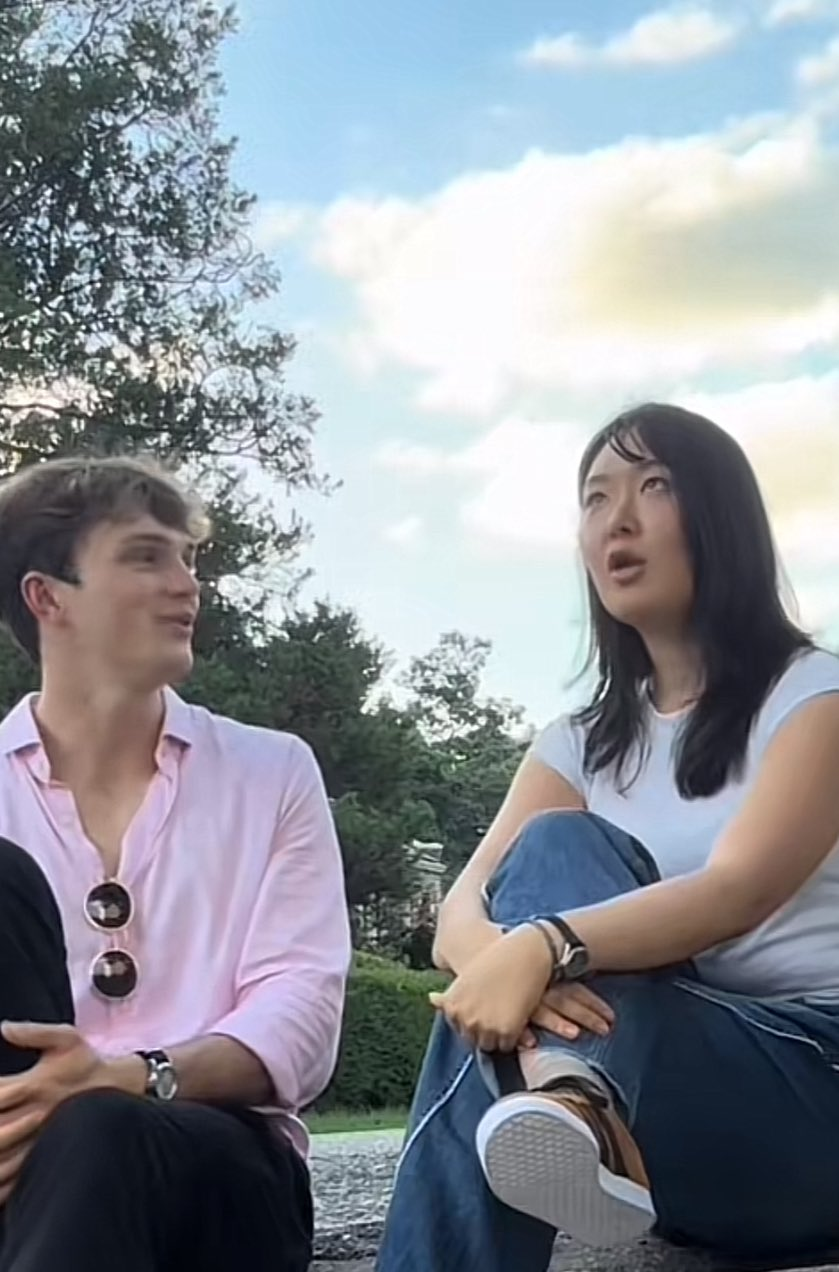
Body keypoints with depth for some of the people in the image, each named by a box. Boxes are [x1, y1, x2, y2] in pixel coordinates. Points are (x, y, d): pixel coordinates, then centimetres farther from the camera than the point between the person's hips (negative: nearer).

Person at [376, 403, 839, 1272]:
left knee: (555, 850, -23)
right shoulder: (580, 744, 13)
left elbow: (741, 892, -20)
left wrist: (545, 945, -37)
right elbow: (462, 914, -4)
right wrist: (503, 960, -29)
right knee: (550, 874, -24)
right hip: (650, 1068, 4)